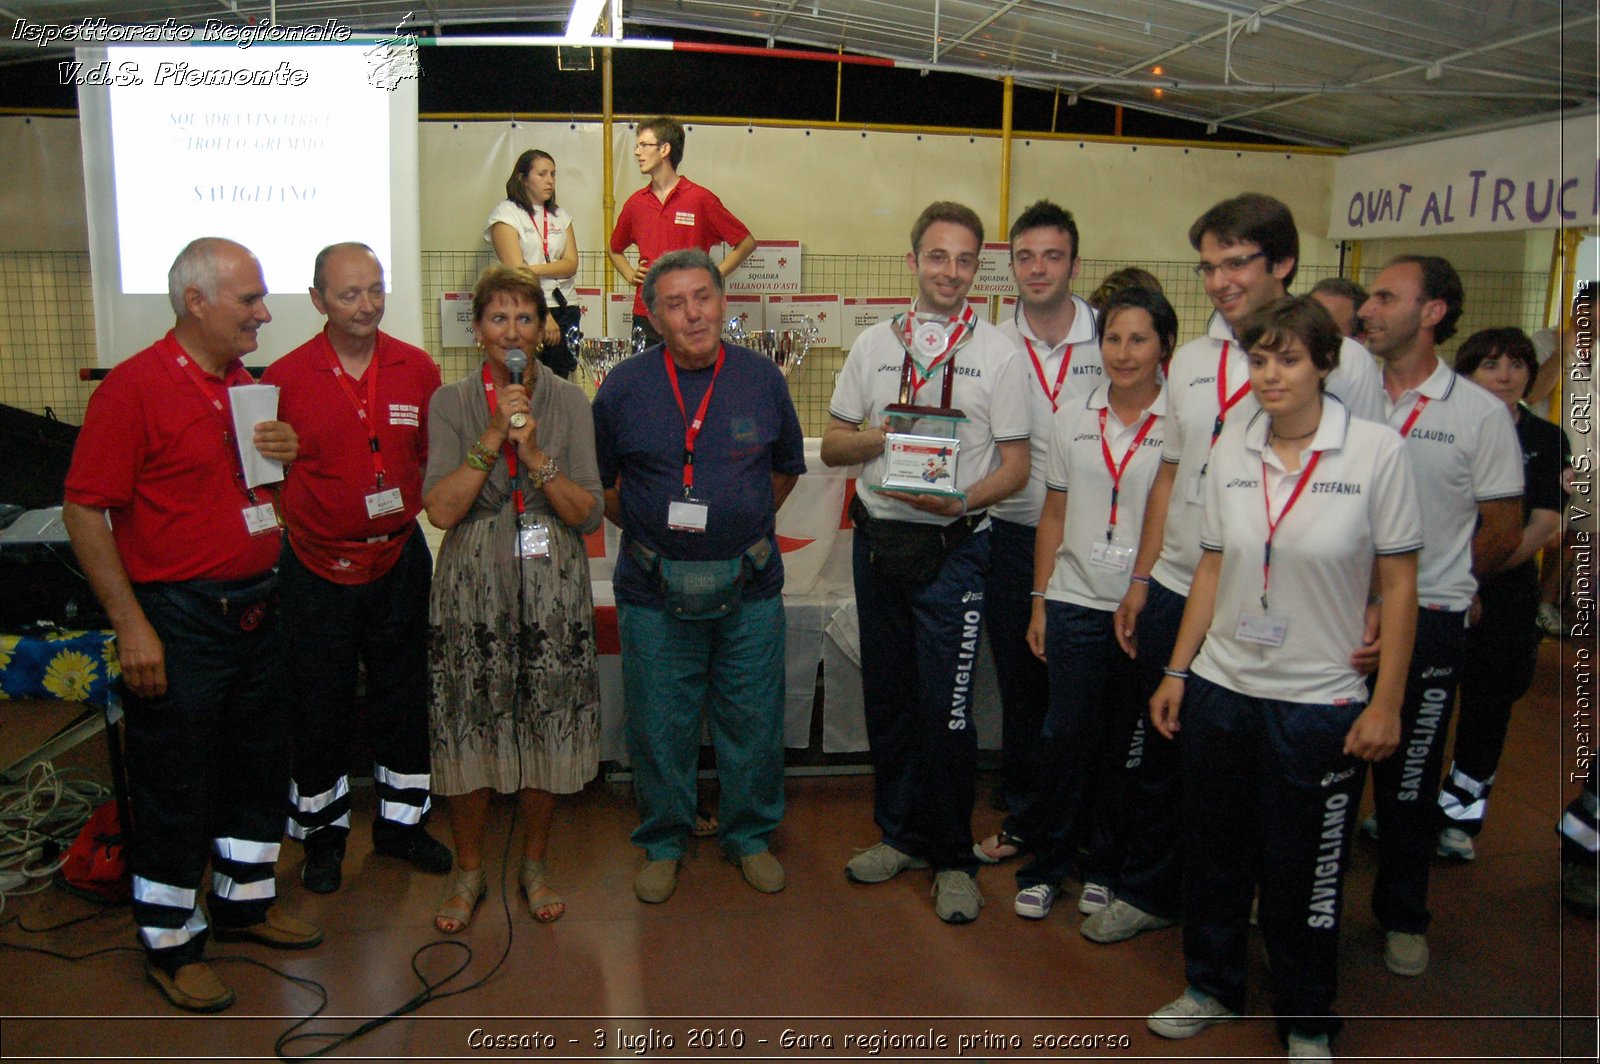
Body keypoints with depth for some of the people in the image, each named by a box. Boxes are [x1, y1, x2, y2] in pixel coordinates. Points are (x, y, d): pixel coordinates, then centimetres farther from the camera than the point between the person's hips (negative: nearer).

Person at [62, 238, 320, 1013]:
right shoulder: (134, 387, -14)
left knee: (260, 767, 18)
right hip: (179, 620, -7)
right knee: (175, 790, 5)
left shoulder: (249, 385, 9)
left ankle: (245, 901, 37)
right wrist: (131, 626, -19)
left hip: (255, 612, 8)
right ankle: (171, 946, 22)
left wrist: (289, 454, -2)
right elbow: (85, 511, -15)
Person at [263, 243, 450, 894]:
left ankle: (401, 822, 31)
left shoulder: (417, 369, -2)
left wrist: (409, 504, -8)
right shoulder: (285, 377, -7)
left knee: (403, 696, 13)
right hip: (317, 567, -2)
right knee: (320, 705, 10)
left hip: (399, 559, 2)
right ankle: (322, 829, 30)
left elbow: (436, 456, 6)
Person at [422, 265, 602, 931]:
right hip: (472, 589, 0)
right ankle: (468, 870, 26)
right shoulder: (450, 403, 2)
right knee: (469, 729, 5)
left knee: (546, 725, 7)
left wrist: (534, 452, -16)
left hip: (551, 589, 1)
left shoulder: (570, 403, 3)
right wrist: (493, 437, -16)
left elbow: (588, 514, -4)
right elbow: (441, 509, -10)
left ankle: (535, 864, 28)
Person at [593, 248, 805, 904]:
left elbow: (786, 468, 14)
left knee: (753, 721, 11)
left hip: (749, 586, 1)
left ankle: (751, 836, 32)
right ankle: (662, 843, 30)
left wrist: (745, 525, 9)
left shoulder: (762, 379, 2)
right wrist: (643, 528, 3)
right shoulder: (624, 386, -2)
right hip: (655, 591, -1)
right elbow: (598, 480, 9)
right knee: (659, 726, 9)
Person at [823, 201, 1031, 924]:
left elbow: (1016, 465, -2)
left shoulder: (999, 354, 1)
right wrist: (883, 437, -10)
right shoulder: (874, 344, 10)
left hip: (952, 547, -3)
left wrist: (960, 501, -21)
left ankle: (952, 857, 15)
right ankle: (901, 835, 30)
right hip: (877, 539, 4)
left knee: (946, 708, -3)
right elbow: (831, 444, 11)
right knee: (886, 695, 12)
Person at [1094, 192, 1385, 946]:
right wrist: (1141, 579, 13)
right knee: (1164, 751, 16)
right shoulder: (1190, 361, 9)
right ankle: (1148, 891, 34)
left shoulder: (1343, 363, -7)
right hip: (1176, 592, 5)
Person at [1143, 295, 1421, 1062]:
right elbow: (1212, 568, 8)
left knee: (1304, 870, 8)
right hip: (1221, 687, 4)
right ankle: (1211, 986, 37)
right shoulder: (1231, 450, 2)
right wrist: (1178, 670, 6)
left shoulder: (1376, 452, -9)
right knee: (1212, 849, 14)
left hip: (1320, 702, -3)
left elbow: (1398, 585, -5)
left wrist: (1386, 702, -7)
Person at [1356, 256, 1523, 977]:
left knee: (1409, 775, 10)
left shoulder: (1480, 413, -6)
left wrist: (1437, 584, 8)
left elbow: (1503, 530, 0)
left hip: (1428, 621, -2)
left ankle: (1403, 916, 29)